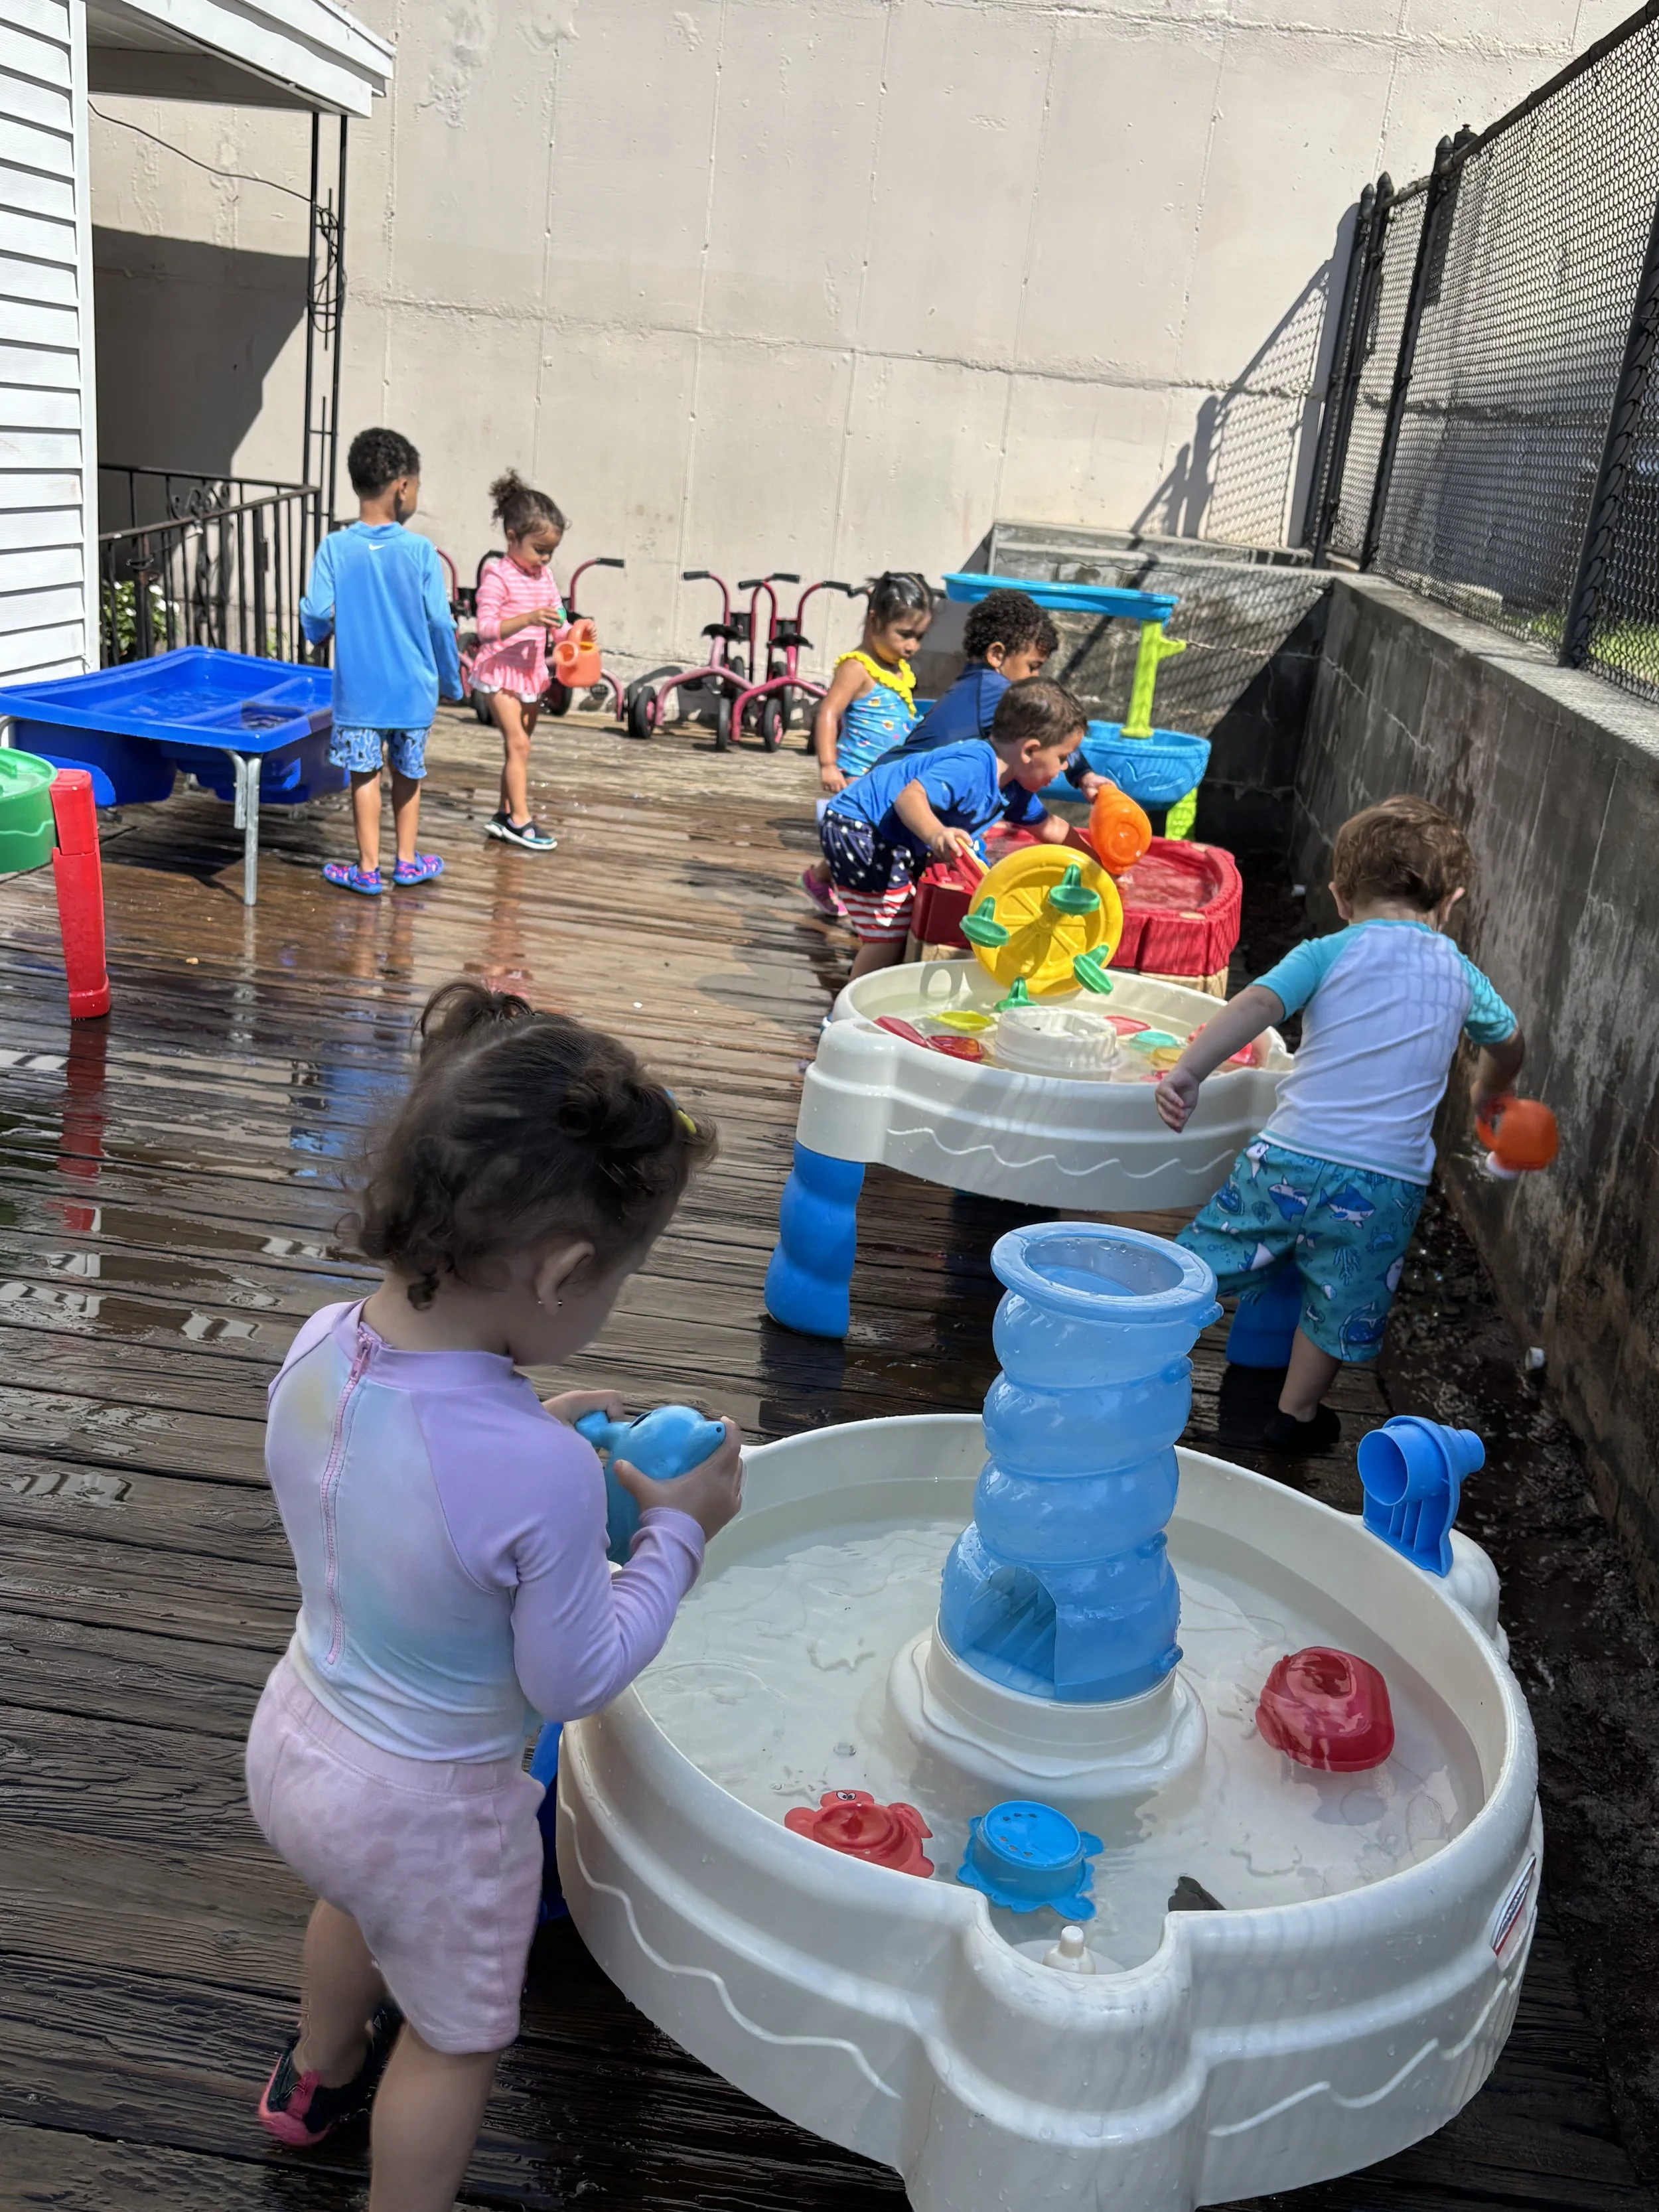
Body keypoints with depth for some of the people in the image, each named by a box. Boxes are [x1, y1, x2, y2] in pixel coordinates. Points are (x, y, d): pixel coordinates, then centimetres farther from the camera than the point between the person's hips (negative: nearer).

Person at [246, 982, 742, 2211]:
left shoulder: (318, 1349, -19)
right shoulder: (540, 1478, -40)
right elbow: (576, 1678, -23)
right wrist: (680, 1531, -12)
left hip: (292, 1741, 8)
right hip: (428, 1809, -7)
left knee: (359, 1902, 39)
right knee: (455, 2033, 24)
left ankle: (316, 2075, 68)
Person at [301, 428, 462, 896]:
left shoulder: (334, 549, -8)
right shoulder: (420, 551, -10)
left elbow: (315, 618, -9)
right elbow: (440, 623, -7)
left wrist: (321, 630, 16)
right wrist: (451, 681, 6)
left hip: (357, 688, 0)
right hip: (412, 687, 0)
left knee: (364, 774, 8)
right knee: (407, 773, 16)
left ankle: (368, 869, 13)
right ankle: (408, 861, 27)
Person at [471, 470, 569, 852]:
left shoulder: (544, 576, 7)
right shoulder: (497, 577, -15)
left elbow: (556, 624, 10)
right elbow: (486, 628, -22)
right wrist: (529, 619, -33)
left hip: (532, 672, 8)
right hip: (501, 671, -8)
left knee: (519, 746, 11)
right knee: (518, 743, -12)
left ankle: (505, 816, 20)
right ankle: (520, 820, -9)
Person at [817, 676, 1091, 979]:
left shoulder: (1016, 788, 3)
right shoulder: (972, 767, -29)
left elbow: (1049, 828, 19)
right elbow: (910, 797, -40)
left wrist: (1093, 854, 16)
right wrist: (935, 834, -57)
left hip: (901, 839, 10)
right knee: (889, 933, -14)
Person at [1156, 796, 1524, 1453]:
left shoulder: (1327, 953, 1)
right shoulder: (1460, 975, 11)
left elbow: (1256, 1006, -17)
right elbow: (1508, 1043, 31)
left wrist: (1188, 1071, -26)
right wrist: (1487, 1092, 52)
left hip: (1290, 1155, -1)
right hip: (1387, 1180, 1)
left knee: (1203, 1260, 16)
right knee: (1339, 1307, 19)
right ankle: (1296, 1414, 30)